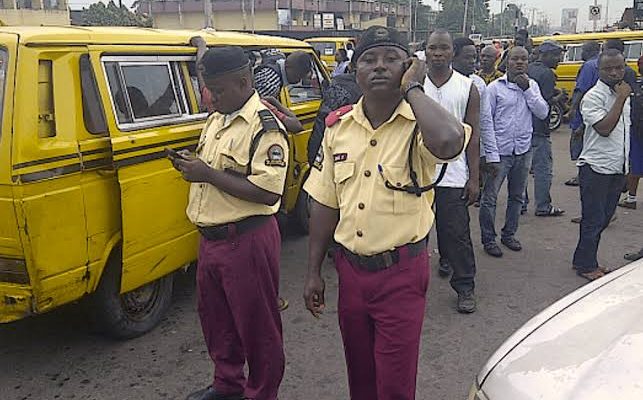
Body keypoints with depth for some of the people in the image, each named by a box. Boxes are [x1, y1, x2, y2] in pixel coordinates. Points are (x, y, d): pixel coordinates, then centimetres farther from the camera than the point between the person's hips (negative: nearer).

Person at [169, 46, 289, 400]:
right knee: (214, 318, 22)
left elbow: (267, 192, -24)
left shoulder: (265, 127, -16)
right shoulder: (215, 120, 11)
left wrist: (208, 174, -22)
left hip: (247, 240, -9)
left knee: (256, 325, 7)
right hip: (211, 238, 9)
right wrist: (190, 166, 1)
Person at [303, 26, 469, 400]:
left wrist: (412, 88, -22)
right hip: (350, 268, 4)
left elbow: (449, 141, -40)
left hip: (402, 273, -4)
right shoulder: (339, 126, 1)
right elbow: (325, 204, 6)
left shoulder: (420, 123, -13)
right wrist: (314, 272, 8)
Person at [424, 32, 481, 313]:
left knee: (457, 233, 3)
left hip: (453, 174, -1)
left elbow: (472, 135, 2)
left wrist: (474, 178, -3)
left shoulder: (467, 88, 2)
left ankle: (465, 287, 16)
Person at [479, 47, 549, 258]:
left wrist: (527, 89, -10)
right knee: (489, 197, -2)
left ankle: (509, 234, 31)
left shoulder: (532, 86, 7)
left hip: (523, 151, 5)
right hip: (499, 151, -4)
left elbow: (543, 113, -3)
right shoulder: (495, 87, -5)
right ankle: (488, 239, 11)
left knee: (517, 196, 15)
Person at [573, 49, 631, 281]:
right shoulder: (593, 97, -12)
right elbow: (604, 128, -24)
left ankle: (584, 260, 26)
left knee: (603, 219, 14)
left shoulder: (623, 94, 12)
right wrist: (621, 99, -20)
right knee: (593, 219, 0)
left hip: (617, 169, 8)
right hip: (596, 168, -8)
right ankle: (586, 266, 13)